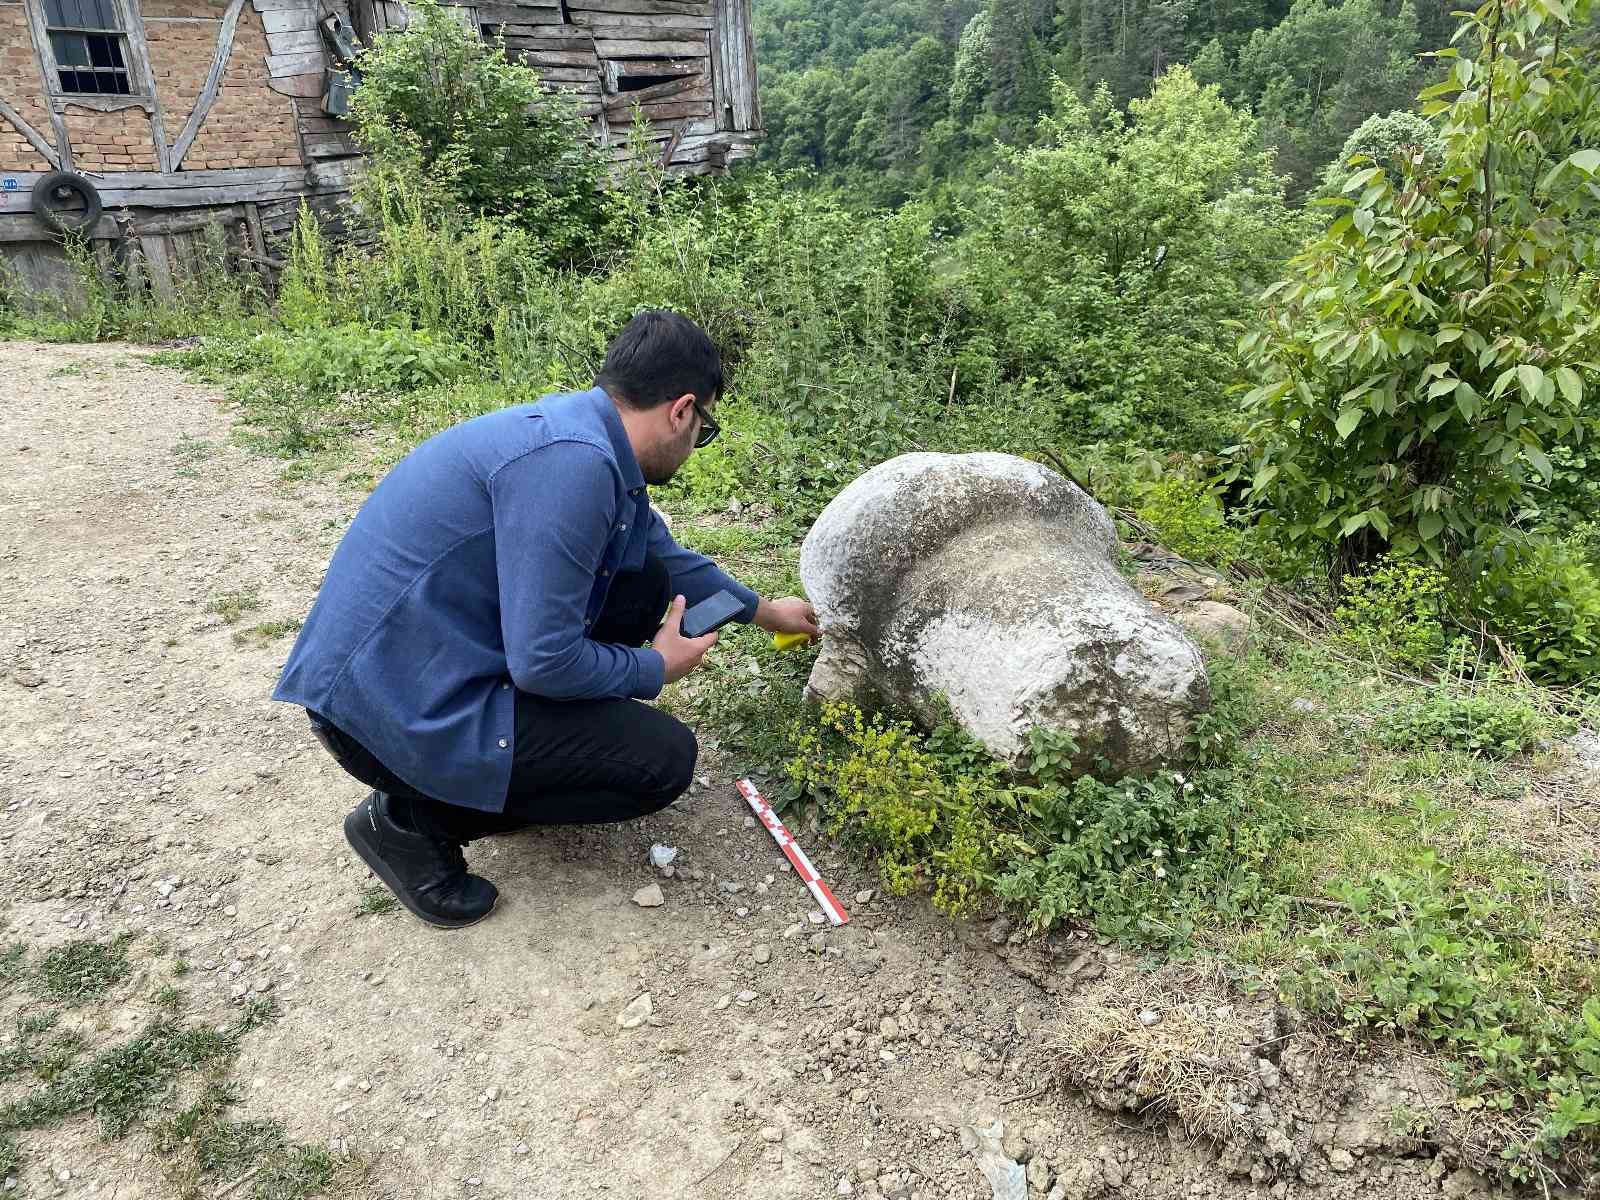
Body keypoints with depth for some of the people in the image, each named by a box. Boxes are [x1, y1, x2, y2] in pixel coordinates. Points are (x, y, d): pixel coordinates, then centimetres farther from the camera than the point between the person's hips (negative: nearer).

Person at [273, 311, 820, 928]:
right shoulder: (570, 461, -25)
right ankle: (415, 817, 1)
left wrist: (765, 610, 35)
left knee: (644, 579, 10)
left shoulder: (591, 438, 6)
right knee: (664, 758, -8)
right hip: (393, 710, -9)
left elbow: (671, 559, 23)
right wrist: (656, 669, -7)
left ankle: (538, 750, 18)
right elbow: (543, 662, -25)